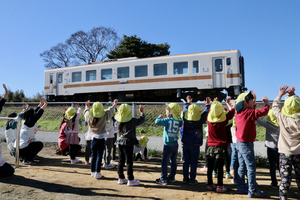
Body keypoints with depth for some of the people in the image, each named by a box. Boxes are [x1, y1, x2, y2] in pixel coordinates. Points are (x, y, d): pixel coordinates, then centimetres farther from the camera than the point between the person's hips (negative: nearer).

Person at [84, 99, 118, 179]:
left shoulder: (89, 116, -5)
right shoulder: (104, 116, -13)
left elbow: (86, 112, 18)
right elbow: (110, 111, 5)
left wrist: (87, 106, 38)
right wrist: (114, 105, 23)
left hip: (93, 139, 3)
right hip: (101, 139, -3)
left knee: (93, 156, 13)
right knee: (99, 156, 2)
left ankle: (92, 172, 21)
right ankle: (97, 173, 4)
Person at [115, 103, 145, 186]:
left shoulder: (119, 120, -1)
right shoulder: (132, 121, -13)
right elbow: (141, 120, -1)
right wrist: (142, 112, 14)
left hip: (120, 142, 6)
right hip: (128, 143, -6)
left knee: (121, 161, 13)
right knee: (129, 162, 1)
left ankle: (121, 178, 24)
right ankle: (130, 180, 8)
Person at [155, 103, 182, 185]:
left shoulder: (168, 120, -17)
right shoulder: (178, 121, 0)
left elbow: (157, 122, -24)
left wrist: (160, 117, -4)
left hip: (168, 145, -7)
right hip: (175, 144, 7)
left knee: (164, 162, 1)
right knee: (174, 161, 16)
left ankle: (163, 179, 5)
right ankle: (172, 177, 28)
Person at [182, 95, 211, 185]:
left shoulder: (185, 118, -4)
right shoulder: (199, 120, -13)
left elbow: (185, 110, 15)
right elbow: (205, 113, 2)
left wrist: (188, 102, 29)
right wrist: (207, 104, 16)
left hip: (186, 144, 4)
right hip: (195, 145, -4)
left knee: (186, 161, 12)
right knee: (194, 163, 6)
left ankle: (185, 178, 20)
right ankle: (192, 179, 12)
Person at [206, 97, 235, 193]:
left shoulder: (209, 118, -6)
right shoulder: (223, 119, -14)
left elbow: (210, 111, 17)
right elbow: (232, 112, 3)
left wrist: (214, 103, 31)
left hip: (211, 146, 3)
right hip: (221, 147, -3)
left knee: (210, 167, 10)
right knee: (220, 167, 3)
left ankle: (210, 184, 20)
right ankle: (220, 186, 9)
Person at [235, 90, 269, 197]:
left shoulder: (239, 113, 5)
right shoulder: (249, 113, -19)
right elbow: (263, 112, -22)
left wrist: (254, 102, 11)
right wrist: (267, 103, -2)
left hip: (239, 143, 9)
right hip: (246, 144, -9)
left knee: (242, 166, 15)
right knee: (251, 167, 0)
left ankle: (241, 187, 23)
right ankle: (252, 191, 8)